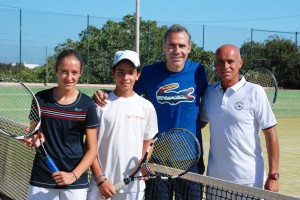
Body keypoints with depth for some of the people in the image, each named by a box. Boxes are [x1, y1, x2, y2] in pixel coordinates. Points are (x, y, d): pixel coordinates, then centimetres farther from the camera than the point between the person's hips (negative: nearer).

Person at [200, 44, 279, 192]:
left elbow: (270, 134, -7)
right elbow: (200, 122, 17)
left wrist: (273, 175, -11)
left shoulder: (255, 92, -8)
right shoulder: (209, 92, 4)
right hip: (215, 178, 4)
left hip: (248, 180, -4)